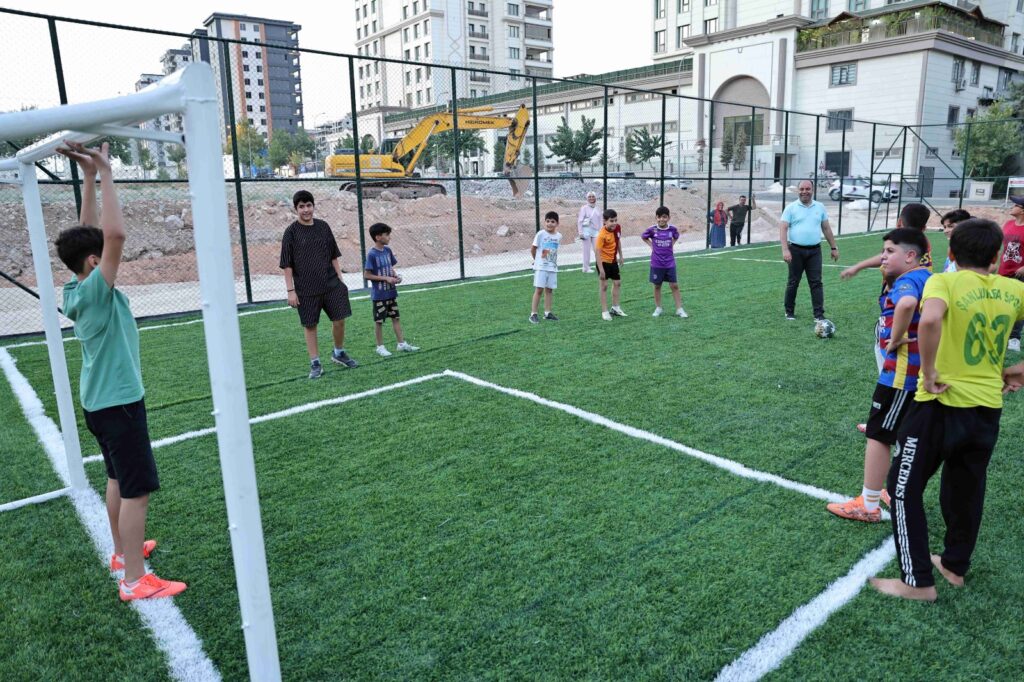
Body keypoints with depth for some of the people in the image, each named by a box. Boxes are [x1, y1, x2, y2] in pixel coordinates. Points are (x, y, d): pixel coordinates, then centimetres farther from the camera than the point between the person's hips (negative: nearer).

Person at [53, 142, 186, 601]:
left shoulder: (77, 290, 2)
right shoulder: (95, 291, -22)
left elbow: (93, 234, 9)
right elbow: (116, 234, -34)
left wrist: (89, 178, 4)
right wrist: (105, 173, -26)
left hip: (102, 401, 10)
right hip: (118, 403, -10)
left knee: (119, 480, 22)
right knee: (137, 489, -5)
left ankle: (123, 551, 37)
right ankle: (135, 581, 1)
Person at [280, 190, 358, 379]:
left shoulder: (323, 227, 6)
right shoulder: (291, 232, -4)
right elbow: (287, 265, -4)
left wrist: (340, 279, 9)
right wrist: (291, 291, -9)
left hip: (331, 285, 3)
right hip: (306, 290, -3)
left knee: (339, 320, 4)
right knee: (310, 326, 4)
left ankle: (339, 353, 27)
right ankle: (315, 364, 15)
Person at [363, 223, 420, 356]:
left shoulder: (388, 250, 4)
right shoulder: (372, 254, -16)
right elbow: (366, 275, -16)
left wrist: (396, 276, -5)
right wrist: (386, 278, -19)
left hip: (391, 292, 7)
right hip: (379, 294, -7)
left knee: (395, 317, 12)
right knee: (379, 321, 5)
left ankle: (402, 343, 20)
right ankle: (380, 347, 16)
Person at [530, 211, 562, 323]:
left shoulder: (559, 236, 2)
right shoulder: (540, 234, -11)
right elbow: (533, 249, -2)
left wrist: (550, 258, 10)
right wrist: (537, 260, 8)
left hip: (552, 267, 4)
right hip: (541, 267, -4)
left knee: (549, 289, 9)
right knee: (539, 289, -6)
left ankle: (547, 313, 18)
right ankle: (533, 314, -2)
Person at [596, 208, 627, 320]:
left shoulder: (617, 228, -7)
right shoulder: (602, 235, -27)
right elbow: (597, 252, -28)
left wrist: (620, 256, 16)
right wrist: (601, 270, -29)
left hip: (613, 260, 7)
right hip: (603, 261, -7)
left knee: (617, 283, 15)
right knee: (604, 286, -2)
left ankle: (615, 308, 28)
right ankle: (604, 311, 6)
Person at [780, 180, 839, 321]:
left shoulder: (820, 207, 9)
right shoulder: (791, 208, -1)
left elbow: (826, 228, 15)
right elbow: (783, 229, -8)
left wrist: (834, 247, 13)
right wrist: (785, 250, -18)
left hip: (814, 251, 2)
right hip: (796, 250, -2)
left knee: (816, 282, -1)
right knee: (793, 282, 8)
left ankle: (819, 314, 0)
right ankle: (789, 311, 21)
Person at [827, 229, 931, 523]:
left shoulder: (908, 280, -17)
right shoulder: (927, 278, 13)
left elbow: (907, 303, -41)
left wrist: (895, 340, -27)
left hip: (901, 371, -10)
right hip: (920, 370, 10)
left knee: (877, 435, -1)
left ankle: (868, 505, 6)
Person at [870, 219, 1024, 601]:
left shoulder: (943, 282, -12)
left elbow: (930, 320, -34)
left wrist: (928, 371, -22)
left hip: (943, 404, -6)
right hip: (989, 408, 6)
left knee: (904, 489, 8)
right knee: (967, 490, 23)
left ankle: (919, 581, 14)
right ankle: (955, 566, 39)